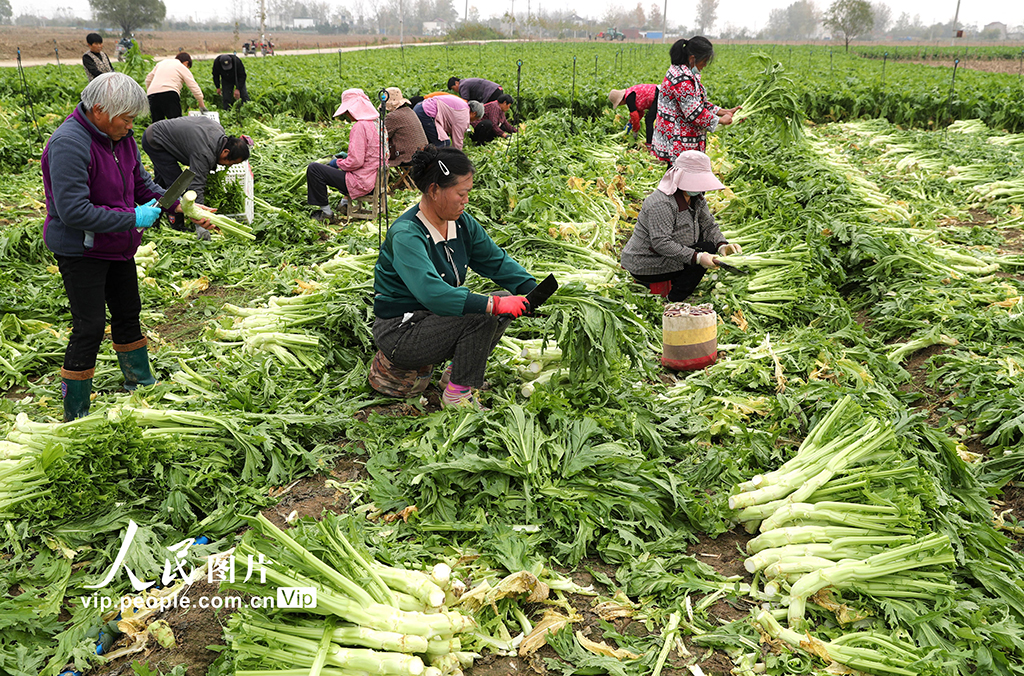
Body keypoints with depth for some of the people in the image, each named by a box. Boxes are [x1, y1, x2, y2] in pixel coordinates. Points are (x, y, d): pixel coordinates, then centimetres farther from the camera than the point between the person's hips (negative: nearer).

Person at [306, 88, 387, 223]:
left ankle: (326, 211, 3)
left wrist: (338, 163, -6)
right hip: (375, 179, 10)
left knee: (313, 168, -7)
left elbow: (355, 162, -25)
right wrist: (347, 156, 18)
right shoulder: (378, 122, 7)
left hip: (362, 182, -10)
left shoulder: (360, 126, -22)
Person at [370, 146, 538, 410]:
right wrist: (493, 304, -41)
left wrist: (534, 292, -10)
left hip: (436, 317, 9)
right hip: (398, 332, -9)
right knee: (481, 316, -26)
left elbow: (497, 261, 7)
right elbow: (431, 292, -38)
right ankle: (457, 395, -10)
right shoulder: (406, 234, -25)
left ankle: (456, 373, 7)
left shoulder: (462, 223, 0)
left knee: (507, 301, -4)